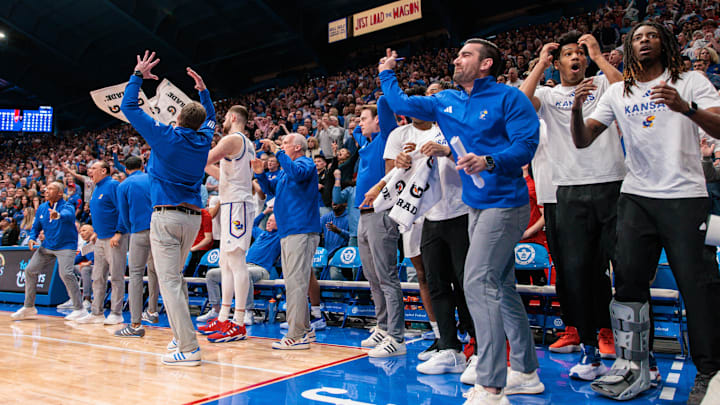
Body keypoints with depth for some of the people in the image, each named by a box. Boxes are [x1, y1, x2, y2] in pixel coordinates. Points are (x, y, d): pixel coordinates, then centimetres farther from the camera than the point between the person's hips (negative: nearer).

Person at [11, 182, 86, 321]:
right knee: (30, 270, 6)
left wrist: (58, 215, -63)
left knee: (65, 273, -24)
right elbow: (36, 227, 17)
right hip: (47, 246, 8)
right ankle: (28, 308, 24)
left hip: (65, 246, -7)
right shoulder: (42, 208, 7)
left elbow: (68, 215, -40)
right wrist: (32, 238, -4)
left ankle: (79, 310, -16)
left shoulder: (67, 207, -14)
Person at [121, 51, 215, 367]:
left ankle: (188, 349, -9)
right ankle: (182, 337, 24)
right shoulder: (204, 139, 6)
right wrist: (203, 90, 36)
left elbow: (128, 106, 4)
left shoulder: (165, 136, -6)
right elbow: (210, 118, 31)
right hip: (193, 216, 6)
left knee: (169, 280, -6)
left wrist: (138, 75, 14)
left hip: (166, 215, -6)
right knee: (175, 276, 20)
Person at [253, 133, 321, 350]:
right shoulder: (284, 170, 25)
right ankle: (304, 329, 20)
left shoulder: (306, 163, -4)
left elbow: (297, 173, -25)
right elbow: (270, 188, 25)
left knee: (296, 282, -12)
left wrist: (277, 152, -20)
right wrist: (259, 173, 8)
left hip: (301, 231, -10)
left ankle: (297, 336, -9)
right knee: (292, 282, 12)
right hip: (288, 232, 10)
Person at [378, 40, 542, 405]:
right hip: (477, 206, 8)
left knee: (478, 283, -17)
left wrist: (489, 162, -31)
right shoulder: (446, 102, 14)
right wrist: (387, 74, 28)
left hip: (504, 203, -8)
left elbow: (526, 142, -17)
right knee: (500, 286, 12)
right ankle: (526, 372, 25)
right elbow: (401, 104, 23)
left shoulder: (508, 97, -7)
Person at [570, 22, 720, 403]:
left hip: (686, 196, -2)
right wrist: (576, 109, -13)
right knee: (629, 279, -1)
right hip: (636, 197, 3)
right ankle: (633, 365, 9)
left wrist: (686, 108, -26)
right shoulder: (618, 93, 14)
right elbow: (582, 140, 7)